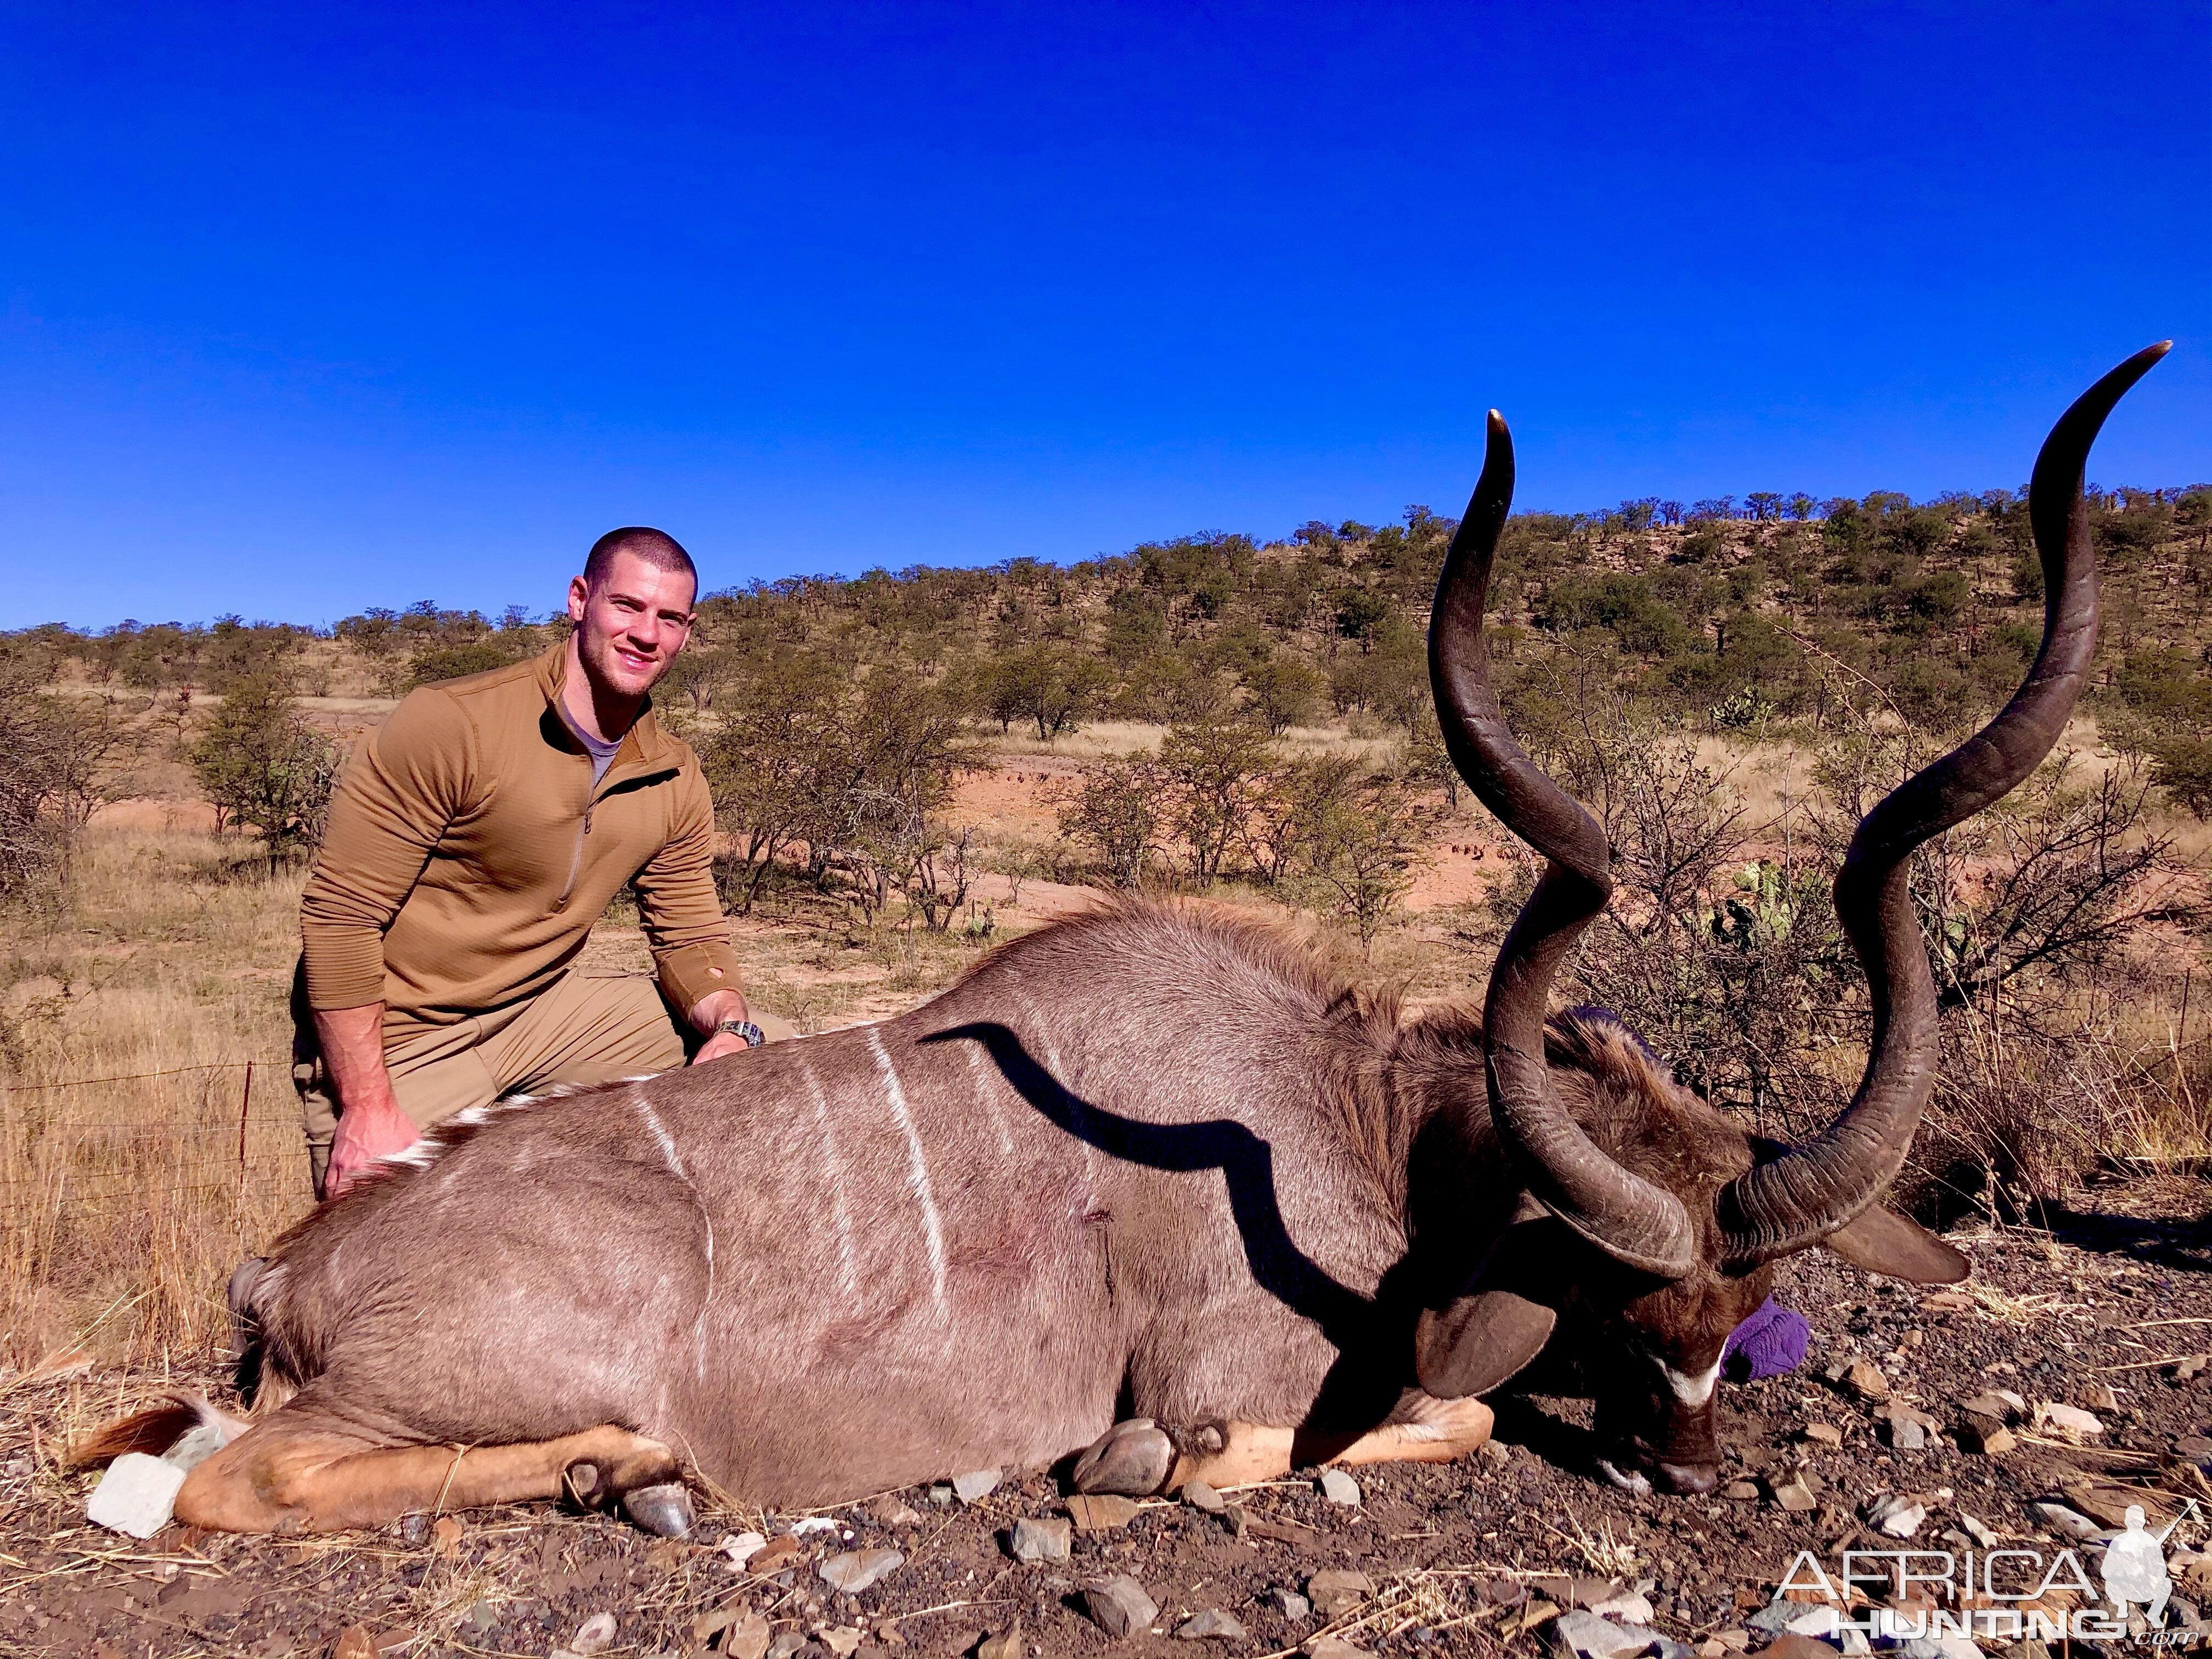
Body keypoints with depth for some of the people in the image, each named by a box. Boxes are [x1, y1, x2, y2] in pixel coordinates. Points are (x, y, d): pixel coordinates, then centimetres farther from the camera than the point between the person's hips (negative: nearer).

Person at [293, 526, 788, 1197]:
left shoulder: (675, 781, -1)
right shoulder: (451, 723, -19)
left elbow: (691, 936, 5)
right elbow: (338, 915, -18)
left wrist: (732, 1028, -18)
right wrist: (368, 1110, -21)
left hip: (543, 1009, 6)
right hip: (398, 1040, -5)